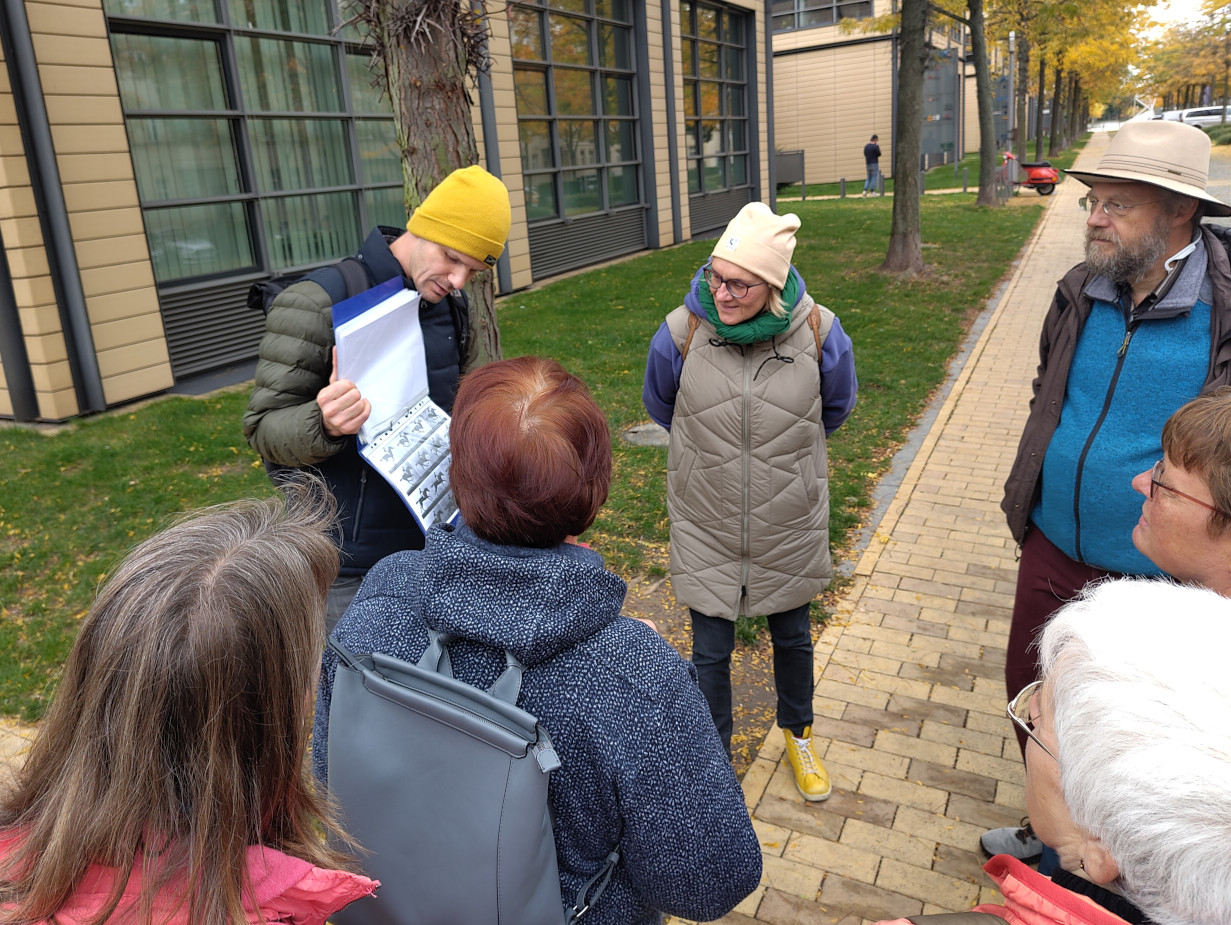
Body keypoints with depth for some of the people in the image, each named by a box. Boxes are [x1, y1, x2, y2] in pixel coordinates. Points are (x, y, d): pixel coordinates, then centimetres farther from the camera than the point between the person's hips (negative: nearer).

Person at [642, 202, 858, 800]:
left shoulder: (819, 334, -17)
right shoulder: (681, 333, -18)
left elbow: (836, 408, 6)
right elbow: (660, 406, 5)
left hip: (788, 527, 1)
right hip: (706, 527, -1)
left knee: (793, 638, 21)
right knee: (710, 651, 10)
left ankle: (797, 734, 50)